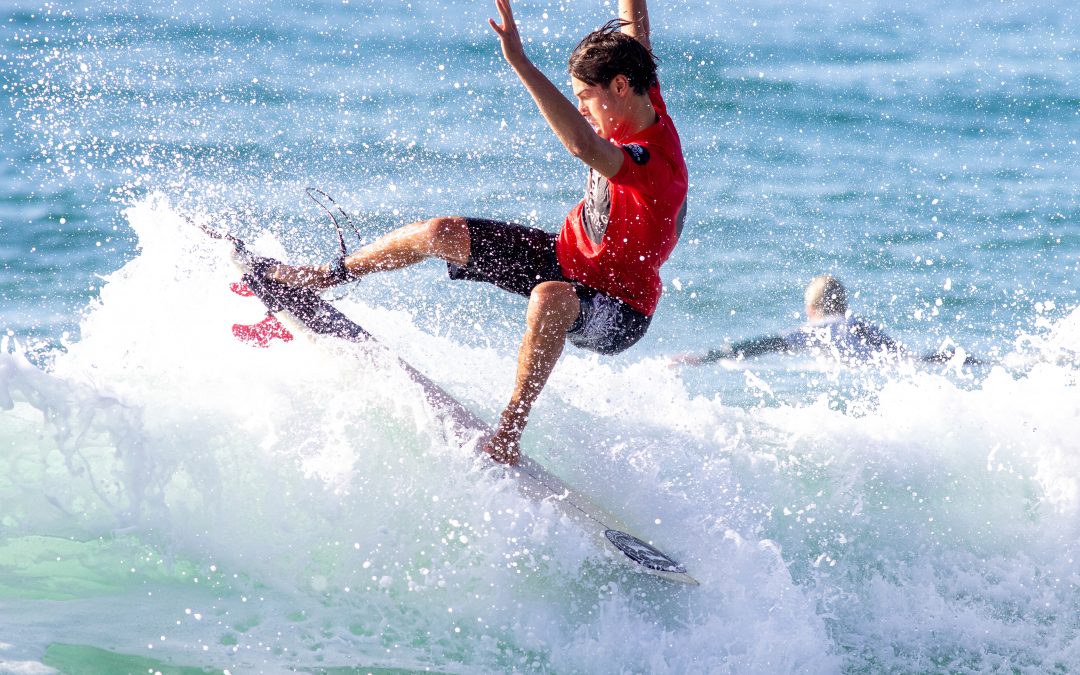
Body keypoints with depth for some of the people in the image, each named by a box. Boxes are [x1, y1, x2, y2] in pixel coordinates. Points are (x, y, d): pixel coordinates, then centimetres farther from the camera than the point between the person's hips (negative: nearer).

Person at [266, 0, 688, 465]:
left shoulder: (654, 166, -36)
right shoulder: (642, 107, -10)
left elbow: (583, 146, -55)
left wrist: (519, 61, -59)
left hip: (619, 312, -9)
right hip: (566, 255, 9)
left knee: (550, 296, -44)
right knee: (441, 233, 2)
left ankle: (508, 433, -37)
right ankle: (328, 276, 23)